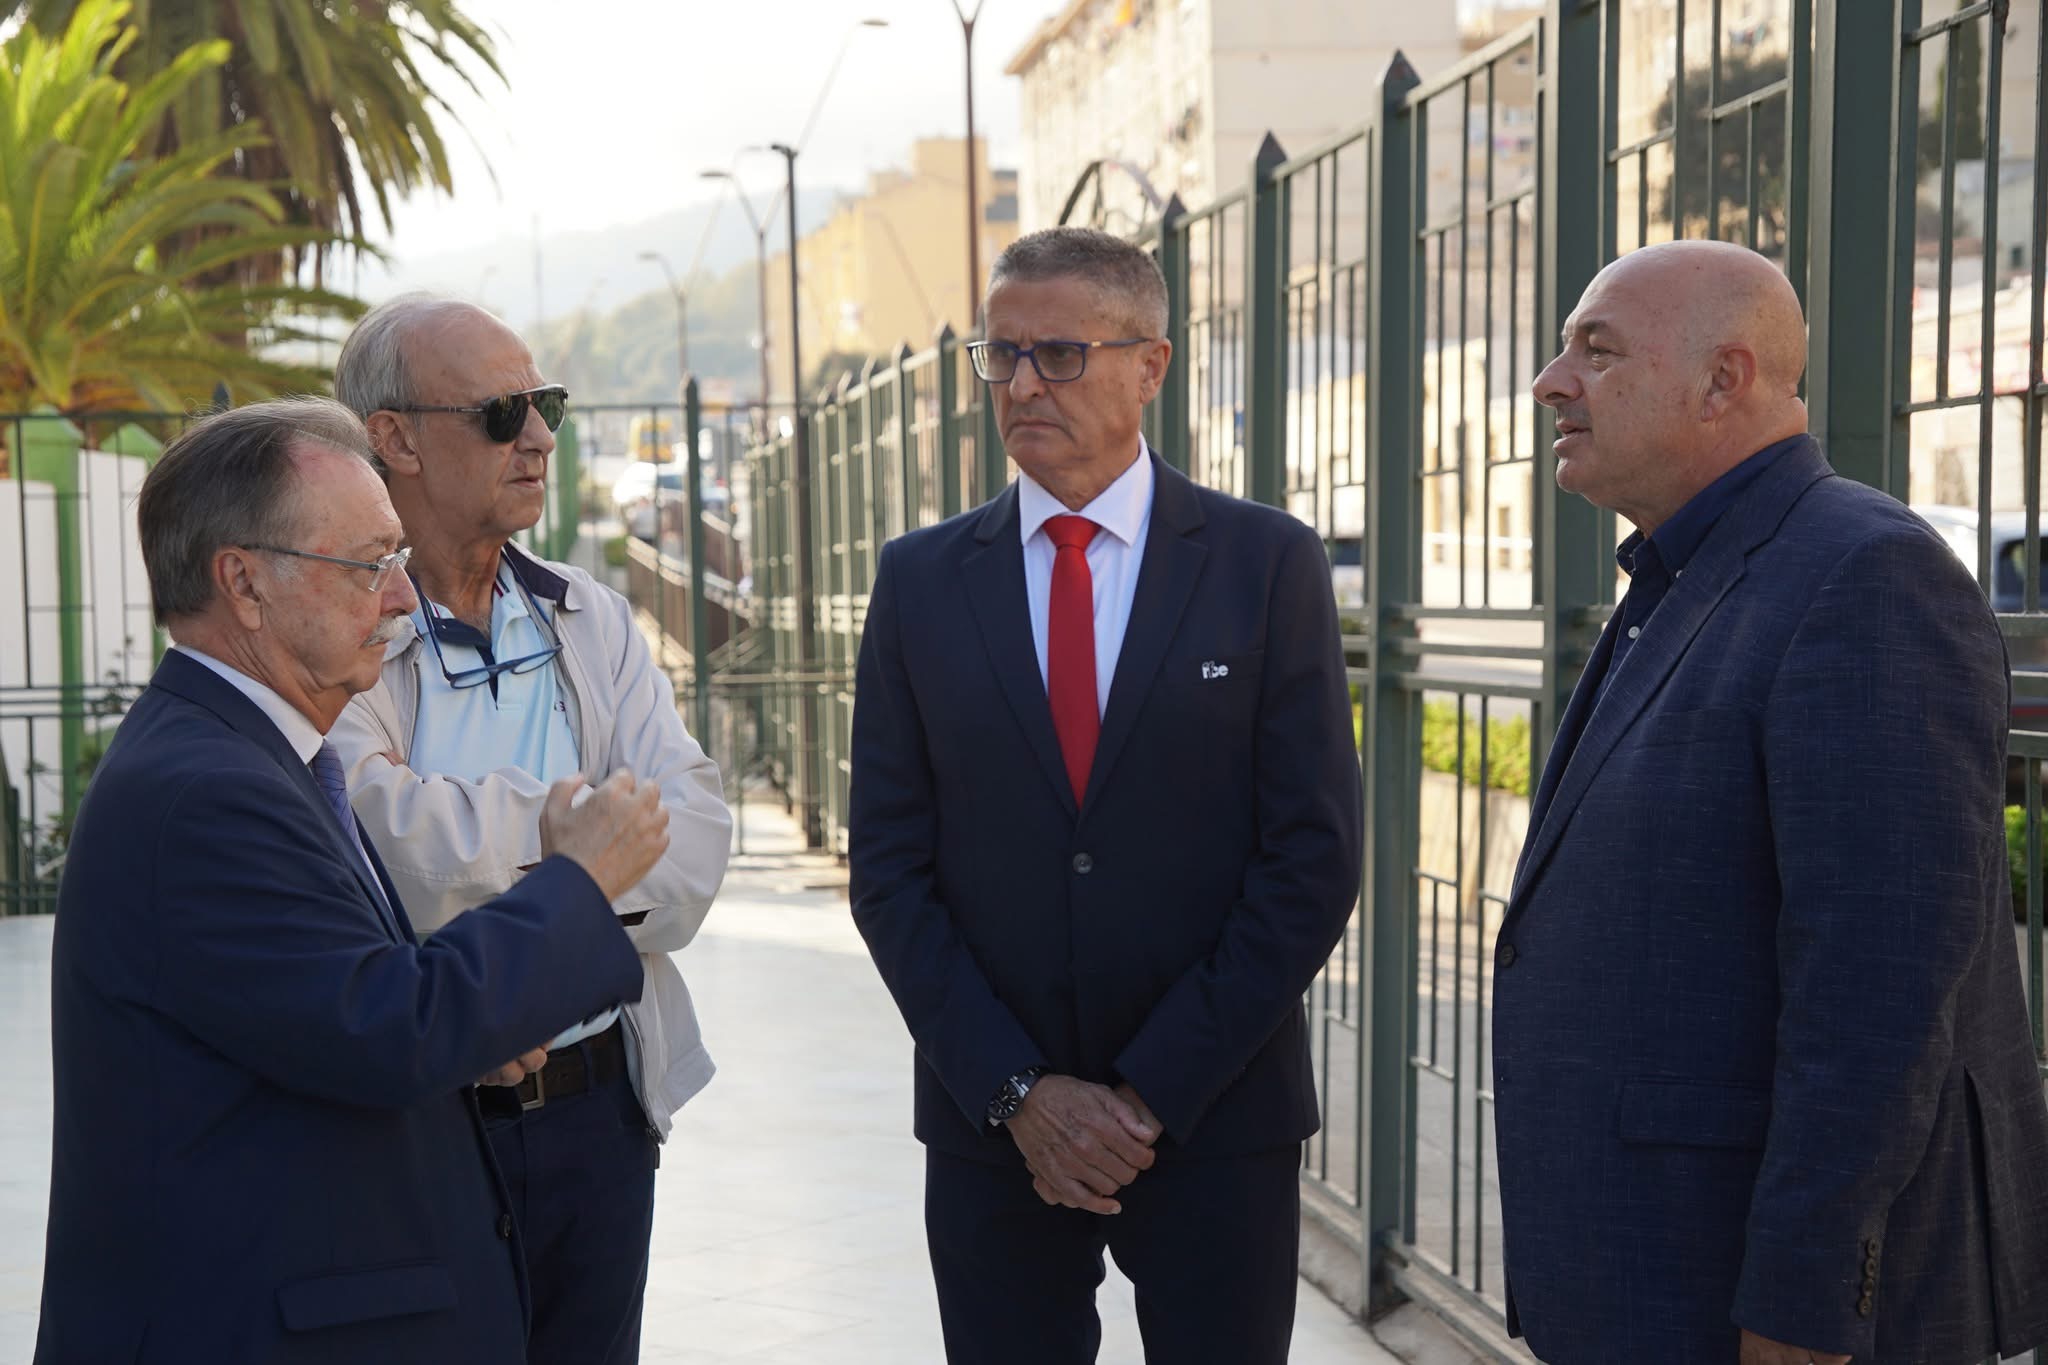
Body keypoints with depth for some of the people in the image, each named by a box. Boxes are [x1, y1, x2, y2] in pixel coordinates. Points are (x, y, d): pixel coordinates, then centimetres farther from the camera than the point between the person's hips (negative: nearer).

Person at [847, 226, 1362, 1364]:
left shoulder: (1269, 564, -2)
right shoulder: (923, 581, 4)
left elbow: (1314, 859, -6)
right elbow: (890, 864, 2)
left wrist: (1154, 1090, -10)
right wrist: (1017, 1091, -8)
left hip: (1217, 1118, -1)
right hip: (991, 1130, 2)